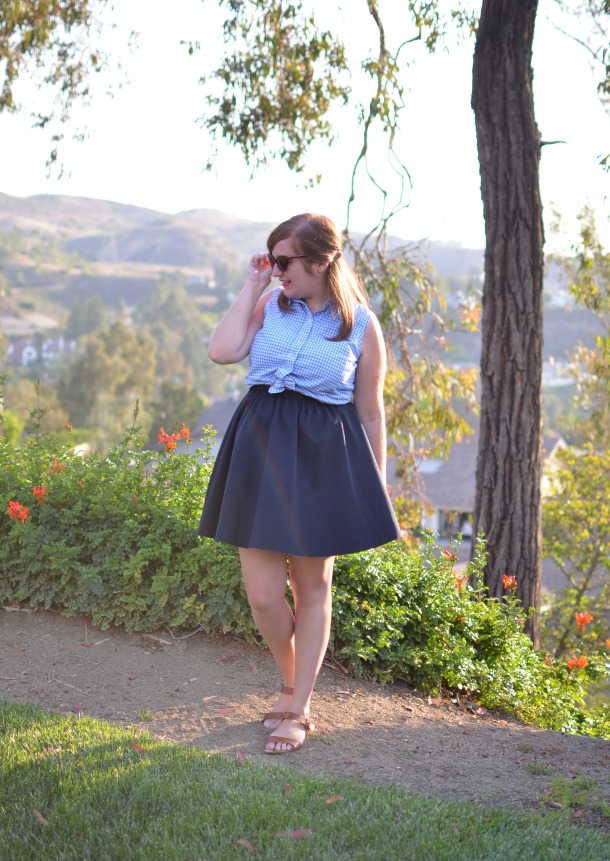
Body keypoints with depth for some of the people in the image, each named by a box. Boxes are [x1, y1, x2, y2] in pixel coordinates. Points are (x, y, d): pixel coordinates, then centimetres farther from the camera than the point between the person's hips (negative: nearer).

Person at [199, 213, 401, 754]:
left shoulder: (361, 325, -1)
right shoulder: (269, 305, 6)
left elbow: (370, 413, 4)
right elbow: (222, 351, -11)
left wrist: (377, 485, 5)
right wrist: (252, 285, -5)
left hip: (324, 458, -2)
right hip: (261, 450, 2)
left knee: (312, 588, 8)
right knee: (262, 594, 1)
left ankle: (298, 710, 22)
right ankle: (292, 685, 30)